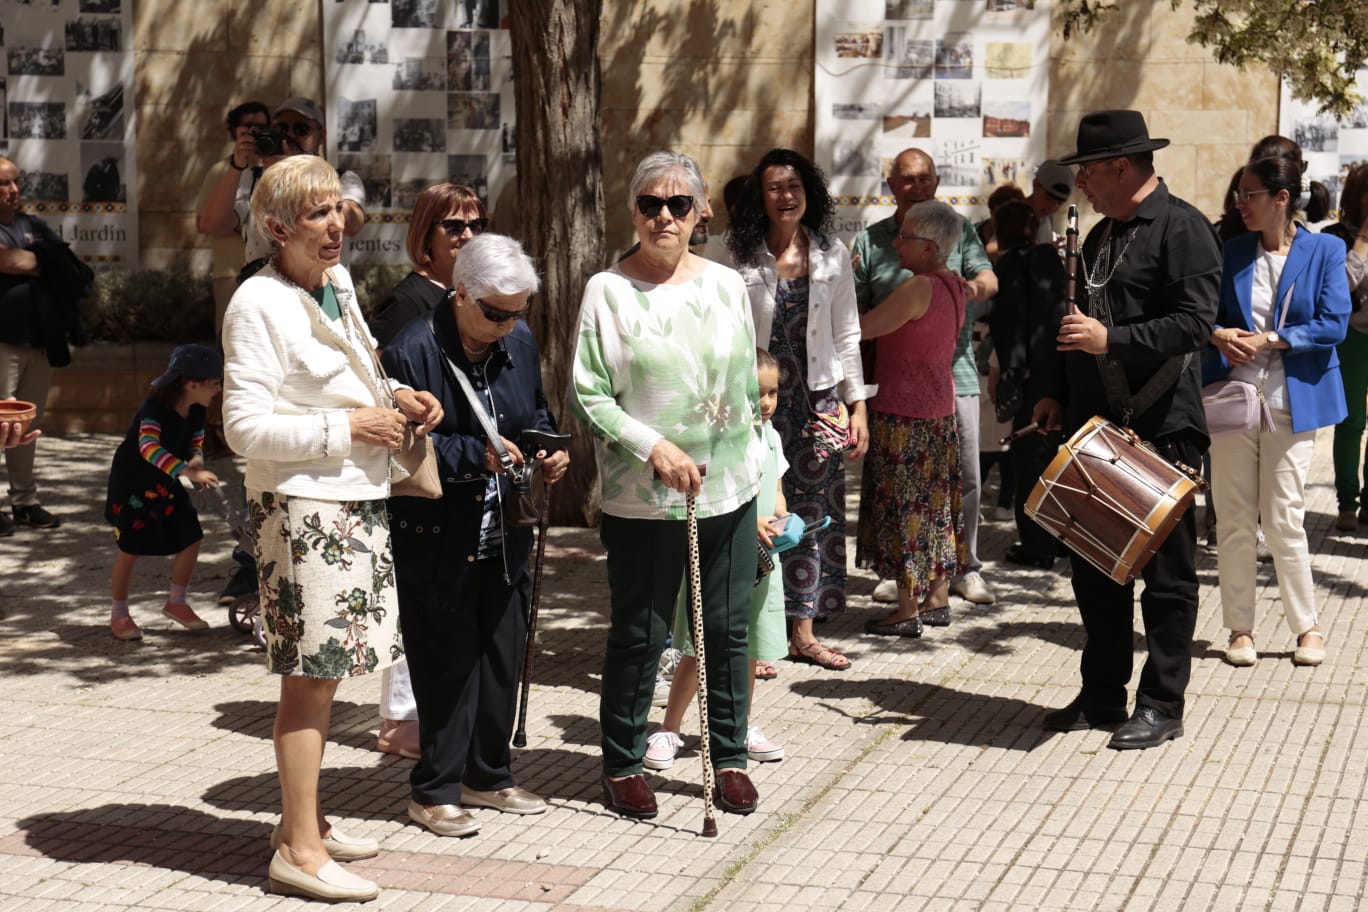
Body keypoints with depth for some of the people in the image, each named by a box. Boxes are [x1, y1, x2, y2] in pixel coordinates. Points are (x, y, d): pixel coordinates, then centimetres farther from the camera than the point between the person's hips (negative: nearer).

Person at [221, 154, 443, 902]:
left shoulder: (338, 284, 13)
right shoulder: (259, 304, -13)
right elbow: (246, 427, -18)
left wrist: (396, 396, 7)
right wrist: (347, 426, -17)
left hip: (356, 499, 8)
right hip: (301, 504, -8)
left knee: (324, 670, 14)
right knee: (310, 673, -5)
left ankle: (303, 821, 25)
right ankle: (299, 851, 2)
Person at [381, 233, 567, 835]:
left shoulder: (521, 341, 4)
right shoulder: (411, 352, -16)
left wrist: (549, 450, -2)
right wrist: (475, 456, -24)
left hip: (505, 540, 7)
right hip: (438, 543, -6)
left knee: (503, 662, 15)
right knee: (448, 670, 2)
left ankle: (488, 775, 31)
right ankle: (434, 791, 16)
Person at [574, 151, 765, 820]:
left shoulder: (727, 286, 8)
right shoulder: (608, 291, -4)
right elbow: (587, 394, -7)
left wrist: (749, 462, 15)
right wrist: (655, 448, -16)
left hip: (729, 487, 4)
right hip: (640, 495, -3)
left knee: (728, 629, 9)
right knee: (639, 635, 3)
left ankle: (729, 758, 24)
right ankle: (622, 765, 18)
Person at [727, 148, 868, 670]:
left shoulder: (832, 255, 6)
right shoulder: (738, 257, -3)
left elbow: (846, 335, 9)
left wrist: (857, 405, 6)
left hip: (818, 398, 3)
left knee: (815, 511, 6)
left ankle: (804, 632, 18)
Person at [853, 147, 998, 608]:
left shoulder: (960, 231, 9)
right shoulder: (870, 240, 8)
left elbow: (989, 280, -4)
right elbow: (856, 310, 7)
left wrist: (973, 286, -28)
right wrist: (866, 370, -3)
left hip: (954, 372, 0)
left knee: (964, 475, 3)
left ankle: (964, 567, 16)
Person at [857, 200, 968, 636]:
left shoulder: (918, 288, -21)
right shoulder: (952, 285, 6)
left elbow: (859, 329, -18)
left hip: (904, 416, -9)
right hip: (939, 411, 9)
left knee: (905, 508, -1)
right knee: (935, 505, 15)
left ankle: (908, 611, 5)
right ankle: (938, 599, 23)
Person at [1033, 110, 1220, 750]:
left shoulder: (1182, 228, -10)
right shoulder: (1101, 235, 17)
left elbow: (1196, 323, -19)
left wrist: (1112, 339, -23)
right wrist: (1057, 392, 14)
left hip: (1162, 431, -9)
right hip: (1096, 427, 9)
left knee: (1166, 573, 1)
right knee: (1094, 566, 12)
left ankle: (1160, 706, 9)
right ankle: (1102, 696, 23)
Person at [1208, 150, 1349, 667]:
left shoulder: (1324, 251, 0)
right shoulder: (1232, 253, 9)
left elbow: (1334, 325, -8)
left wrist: (1268, 341, -15)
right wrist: (1220, 336, -11)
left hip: (1290, 402, -3)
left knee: (1285, 521, -1)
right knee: (1234, 521, 4)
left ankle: (1307, 626, 15)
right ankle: (1240, 629, 14)